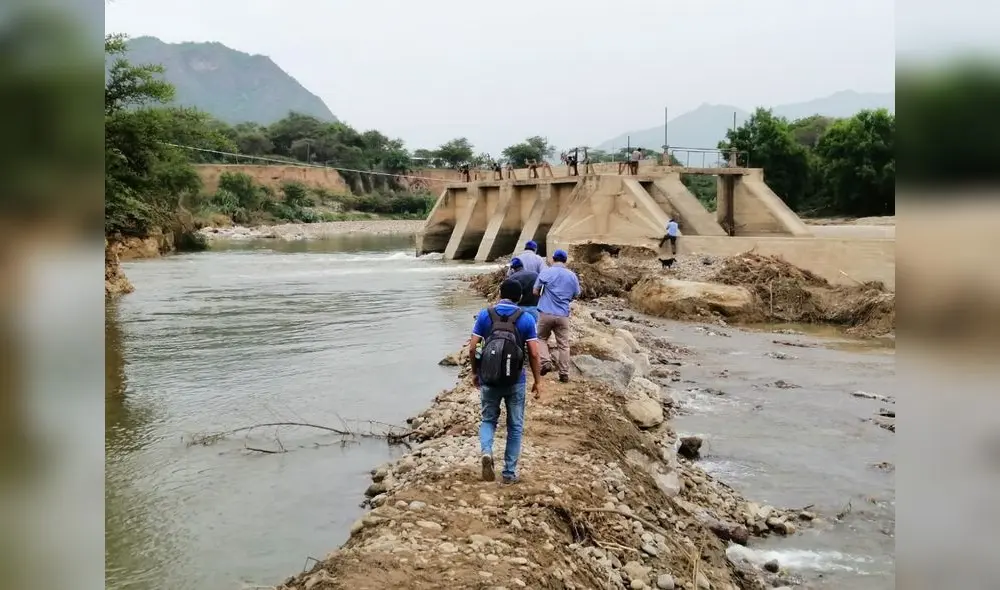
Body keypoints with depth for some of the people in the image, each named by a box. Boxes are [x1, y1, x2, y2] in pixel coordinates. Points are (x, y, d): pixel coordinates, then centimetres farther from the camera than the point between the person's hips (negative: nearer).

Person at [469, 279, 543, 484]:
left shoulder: (485, 315, -1)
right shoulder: (526, 318, -3)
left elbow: (472, 348, -1)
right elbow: (534, 353, -5)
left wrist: (475, 372, 14)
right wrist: (538, 381, 5)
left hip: (488, 380, 1)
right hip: (515, 382, -1)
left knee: (488, 420, 19)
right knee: (515, 426, 13)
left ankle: (486, 452, -8)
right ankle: (509, 472, 17)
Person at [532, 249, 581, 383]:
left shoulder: (545, 272, -4)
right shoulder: (572, 275, 6)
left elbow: (535, 291, -1)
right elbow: (576, 295, 14)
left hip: (546, 313, -2)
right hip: (563, 315, 2)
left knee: (541, 338, 17)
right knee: (563, 345, 7)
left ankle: (546, 362, -3)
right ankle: (564, 374, 8)